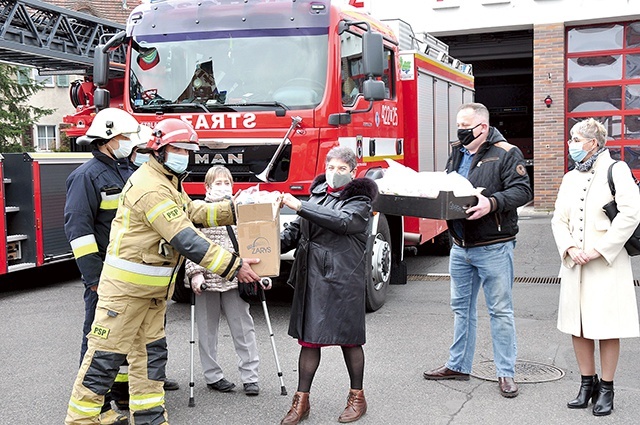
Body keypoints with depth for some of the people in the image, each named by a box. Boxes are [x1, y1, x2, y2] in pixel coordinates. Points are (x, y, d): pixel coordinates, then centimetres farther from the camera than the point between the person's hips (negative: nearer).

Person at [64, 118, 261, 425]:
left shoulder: (168, 181, 12)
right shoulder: (150, 187, -23)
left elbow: (193, 212, 12)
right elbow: (185, 239, -28)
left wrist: (233, 210, 0)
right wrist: (232, 266, -28)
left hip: (154, 290, 10)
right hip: (126, 287, -10)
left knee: (150, 353, 14)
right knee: (106, 356, -2)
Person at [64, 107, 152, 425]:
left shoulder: (128, 173, 15)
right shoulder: (87, 175, -11)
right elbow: (77, 227, -17)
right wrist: (94, 276, -21)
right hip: (106, 275, -8)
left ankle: (123, 394, 29)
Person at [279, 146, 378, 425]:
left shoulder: (359, 202, -2)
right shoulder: (318, 194, 13)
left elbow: (342, 221, -23)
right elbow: (297, 229, 14)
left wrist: (299, 206, -26)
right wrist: (275, 244, -6)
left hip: (344, 279, -5)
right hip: (311, 277, 5)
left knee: (348, 338, 6)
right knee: (308, 338, 7)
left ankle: (357, 398, 23)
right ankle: (301, 401, 15)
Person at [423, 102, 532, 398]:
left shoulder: (506, 154, -8)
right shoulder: (457, 153, 13)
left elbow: (522, 190, -16)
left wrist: (492, 202, -31)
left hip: (493, 248, -7)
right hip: (460, 246, 7)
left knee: (500, 311, 1)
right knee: (462, 308, 16)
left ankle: (506, 373, 11)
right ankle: (458, 365, 28)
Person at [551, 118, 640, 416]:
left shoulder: (616, 170, -5)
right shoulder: (571, 178, 14)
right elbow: (559, 219, 11)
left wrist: (598, 250, -16)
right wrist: (570, 249, -7)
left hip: (607, 263, -6)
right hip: (574, 264, 6)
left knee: (607, 326, 1)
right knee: (577, 325, 9)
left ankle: (606, 388, 14)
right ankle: (587, 383, 22)